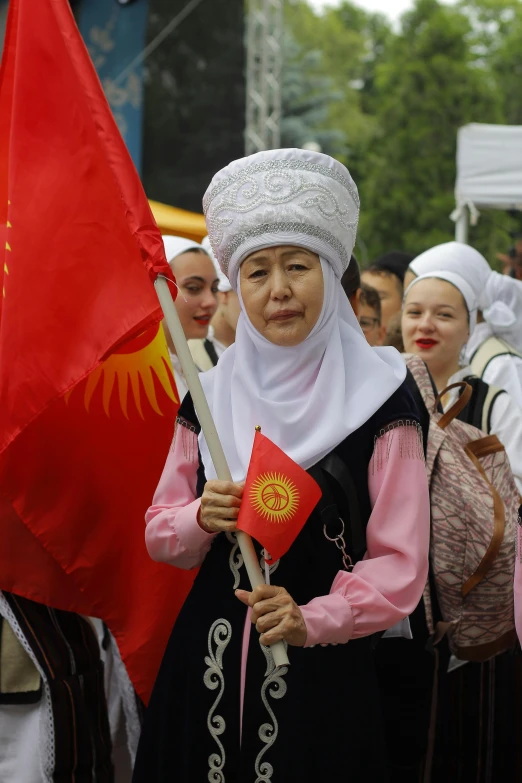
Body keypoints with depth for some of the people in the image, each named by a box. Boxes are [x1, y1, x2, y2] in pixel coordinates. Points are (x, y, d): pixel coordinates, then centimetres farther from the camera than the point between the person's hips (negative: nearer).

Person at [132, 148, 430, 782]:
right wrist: (202, 519, -11)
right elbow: (159, 532, 11)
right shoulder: (210, 396, 5)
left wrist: (312, 621, -22)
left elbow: (399, 563, -8)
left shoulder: (377, 399, -5)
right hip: (207, 669, 3)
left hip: (325, 675, -3)